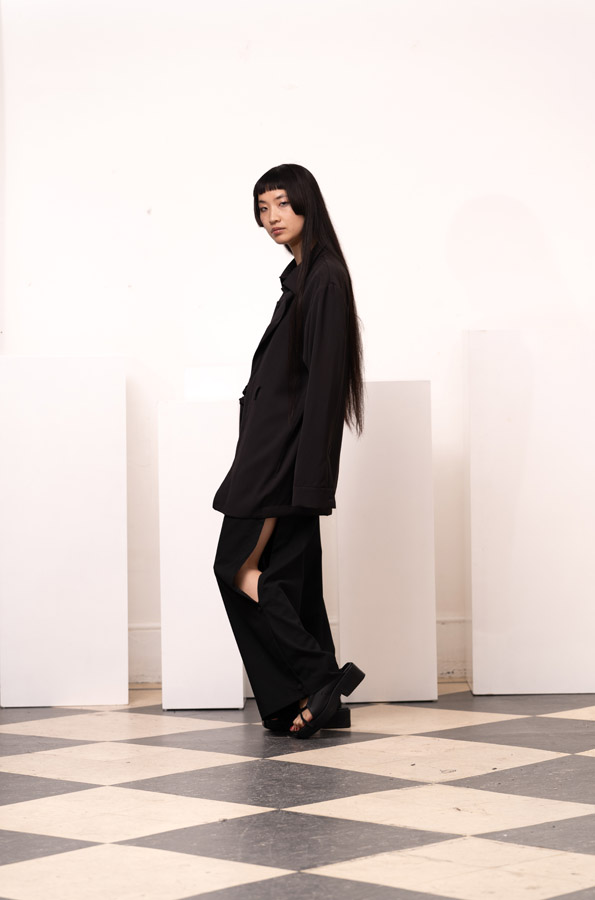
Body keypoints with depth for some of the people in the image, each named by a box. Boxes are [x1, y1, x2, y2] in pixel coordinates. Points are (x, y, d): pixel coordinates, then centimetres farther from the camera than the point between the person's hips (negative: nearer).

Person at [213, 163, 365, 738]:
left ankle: (318, 681, -5)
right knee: (285, 571, 9)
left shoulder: (324, 276, -14)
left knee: (241, 567, -8)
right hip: (275, 442, 10)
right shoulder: (300, 275, 16)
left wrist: (305, 471, -23)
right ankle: (319, 701, 11)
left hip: (292, 443, -10)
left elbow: (323, 374, -19)